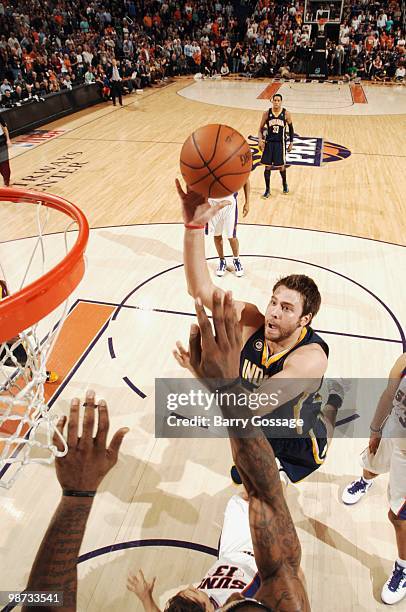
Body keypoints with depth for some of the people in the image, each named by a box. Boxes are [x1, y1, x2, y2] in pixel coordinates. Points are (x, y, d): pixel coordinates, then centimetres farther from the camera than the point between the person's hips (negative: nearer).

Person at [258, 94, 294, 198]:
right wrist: (260, 139, -14)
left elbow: (291, 128, 7)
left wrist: (291, 142, 5)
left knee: (281, 166, 5)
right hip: (269, 142, 1)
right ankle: (267, 189, 13)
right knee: (267, 167, 1)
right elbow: (261, 129, 3)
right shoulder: (267, 113, -3)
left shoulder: (286, 114, -5)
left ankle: (285, 183, 34)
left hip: (280, 143, -1)